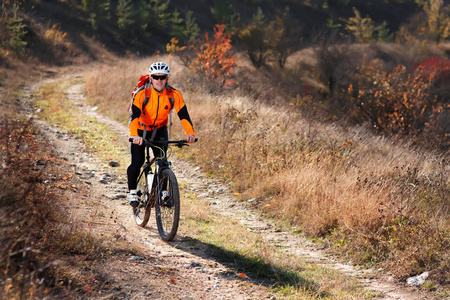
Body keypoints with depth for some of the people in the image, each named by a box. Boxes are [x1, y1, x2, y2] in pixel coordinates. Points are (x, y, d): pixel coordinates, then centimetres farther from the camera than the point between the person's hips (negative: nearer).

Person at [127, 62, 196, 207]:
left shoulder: (174, 95, -21)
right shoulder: (142, 94, -28)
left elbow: (183, 114, -27)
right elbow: (134, 115, -39)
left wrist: (190, 133, -45)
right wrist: (134, 135, -56)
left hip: (159, 130, 2)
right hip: (141, 130, -2)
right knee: (137, 162, -12)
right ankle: (132, 191, 11)